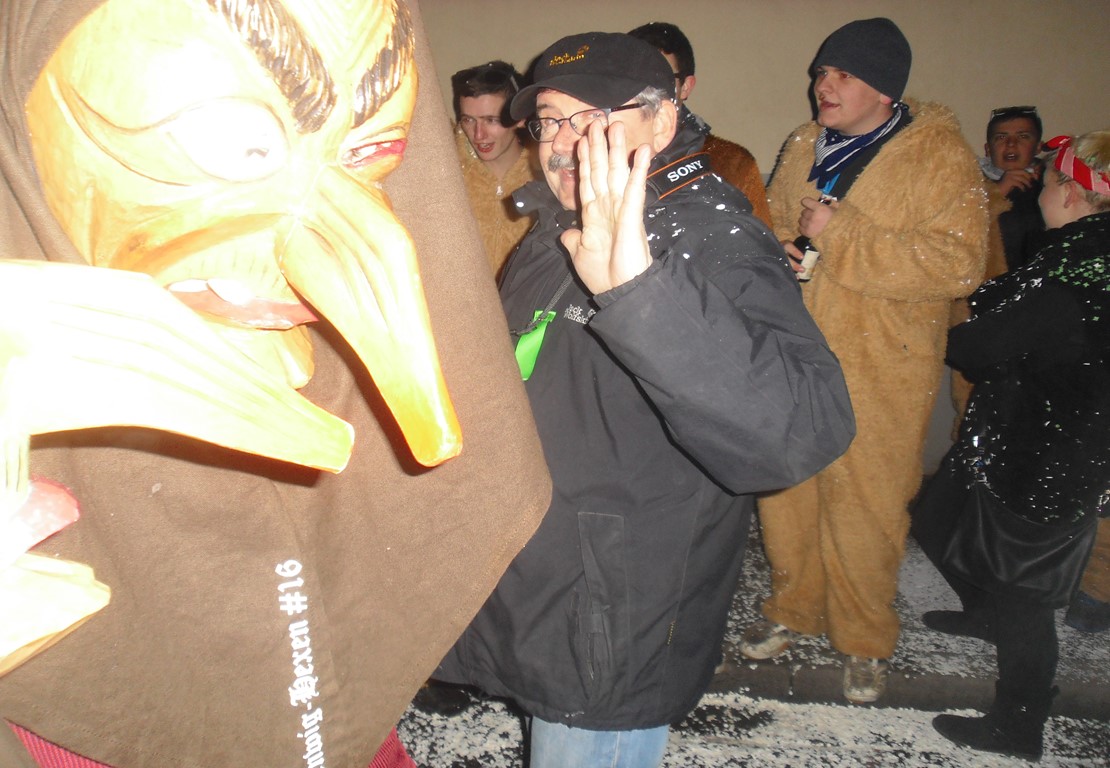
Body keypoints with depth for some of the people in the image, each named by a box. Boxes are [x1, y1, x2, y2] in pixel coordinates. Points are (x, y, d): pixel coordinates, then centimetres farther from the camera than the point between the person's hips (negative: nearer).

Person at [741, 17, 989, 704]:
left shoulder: (940, 156, -9)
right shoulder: (804, 147, 10)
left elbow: (959, 265, -20)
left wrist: (839, 235, -22)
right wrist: (777, 253, -1)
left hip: (877, 372, -5)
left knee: (865, 507, 4)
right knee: (785, 491, 14)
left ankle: (866, 641, 27)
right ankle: (794, 609, 36)